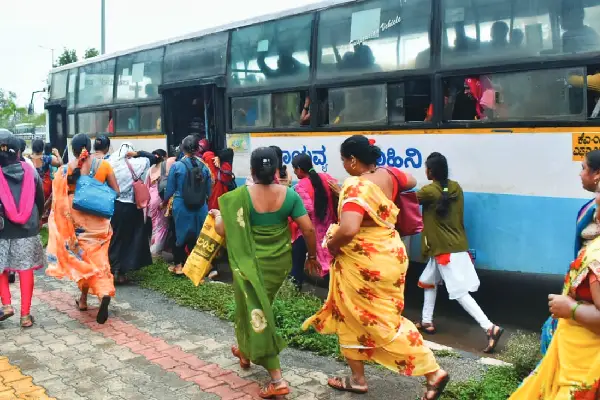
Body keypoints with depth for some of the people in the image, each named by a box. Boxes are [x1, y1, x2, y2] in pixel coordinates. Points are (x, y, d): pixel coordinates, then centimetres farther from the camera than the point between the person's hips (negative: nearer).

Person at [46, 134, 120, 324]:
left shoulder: (66, 169, -5)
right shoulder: (103, 165, -4)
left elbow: (59, 199, -4)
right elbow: (116, 191, -3)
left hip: (77, 219, 0)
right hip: (99, 219, 0)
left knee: (80, 256, 15)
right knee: (97, 257, 5)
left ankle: (84, 298, 21)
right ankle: (104, 293, -17)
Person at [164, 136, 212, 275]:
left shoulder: (176, 166, -9)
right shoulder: (204, 167, -3)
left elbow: (170, 190, -2)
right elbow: (208, 191, 5)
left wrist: (164, 201, 19)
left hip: (181, 206, -1)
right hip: (200, 207, 1)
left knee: (181, 234, 15)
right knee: (198, 235, 13)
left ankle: (179, 264, 23)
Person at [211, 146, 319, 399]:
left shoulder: (240, 196, -15)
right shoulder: (289, 194, -8)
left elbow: (222, 230, -12)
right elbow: (308, 229, -9)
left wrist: (217, 215, 10)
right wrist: (312, 256, 7)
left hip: (251, 263, -4)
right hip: (279, 261, 4)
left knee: (255, 310, 5)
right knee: (259, 305, 26)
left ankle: (277, 380, 1)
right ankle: (246, 351, 47)